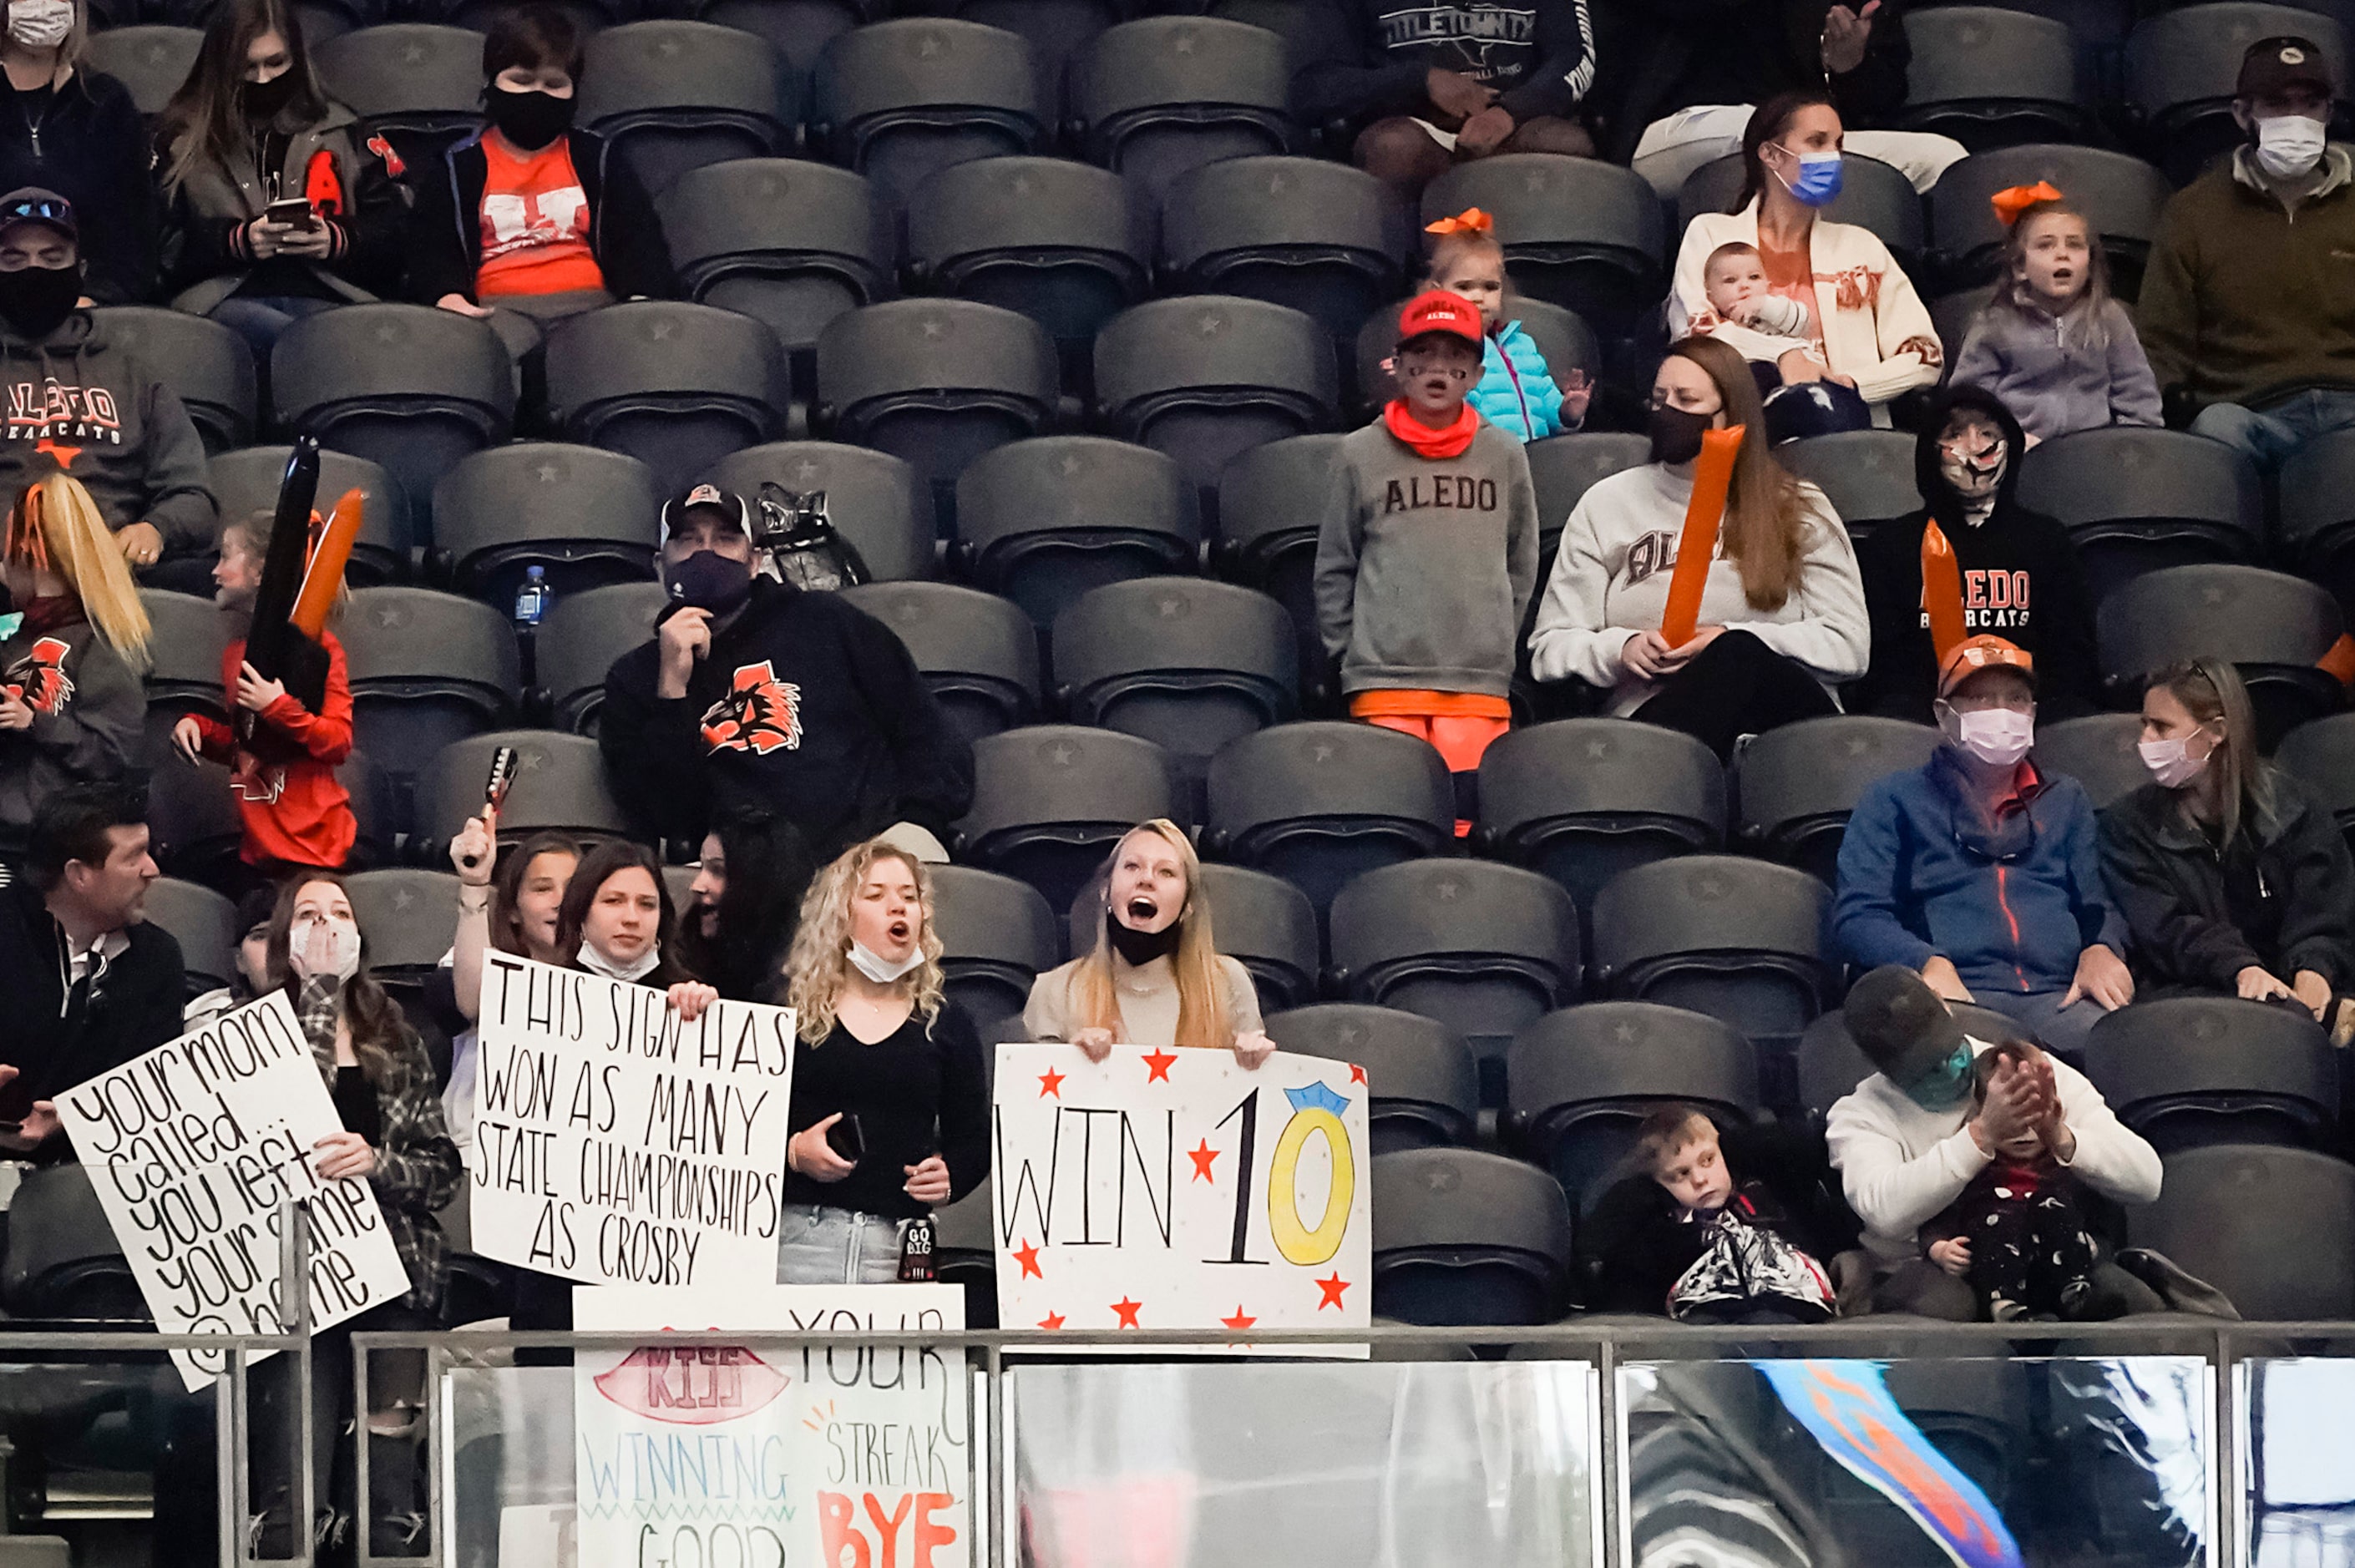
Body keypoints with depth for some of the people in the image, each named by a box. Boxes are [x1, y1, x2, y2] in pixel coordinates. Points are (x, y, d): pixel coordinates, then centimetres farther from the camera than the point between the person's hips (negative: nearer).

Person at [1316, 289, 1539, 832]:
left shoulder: (1505, 455, 10)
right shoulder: (1360, 454, 6)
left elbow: (1522, 564, 17)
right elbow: (1334, 568, 10)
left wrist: (1496, 640, 11)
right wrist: (1350, 651, 4)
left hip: (1480, 685, 1)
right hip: (1384, 683, -1)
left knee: (1468, 821, -6)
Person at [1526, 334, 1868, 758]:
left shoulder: (1799, 509, 19)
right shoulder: (1607, 504, 22)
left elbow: (1847, 645, 7)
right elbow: (1549, 647, 17)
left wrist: (1732, 642, -7)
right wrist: (1620, 649, -6)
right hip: (1655, 711, -1)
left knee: (1738, 656, -37)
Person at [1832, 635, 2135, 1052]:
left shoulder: (2064, 799, 32)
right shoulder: (1894, 800, 20)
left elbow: (2099, 904, 26)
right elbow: (1857, 916, 8)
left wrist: (2100, 950, -1)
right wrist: (1927, 963, -13)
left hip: (2057, 998, 3)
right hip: (1954, 999, -3)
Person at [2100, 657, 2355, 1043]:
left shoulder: (2294, 809, 13)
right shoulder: (2128, 825, 11)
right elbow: (2162, 928, -3)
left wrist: (2312, 971, -20)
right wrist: (2241, 969, -21)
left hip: (2287, 988, 1)